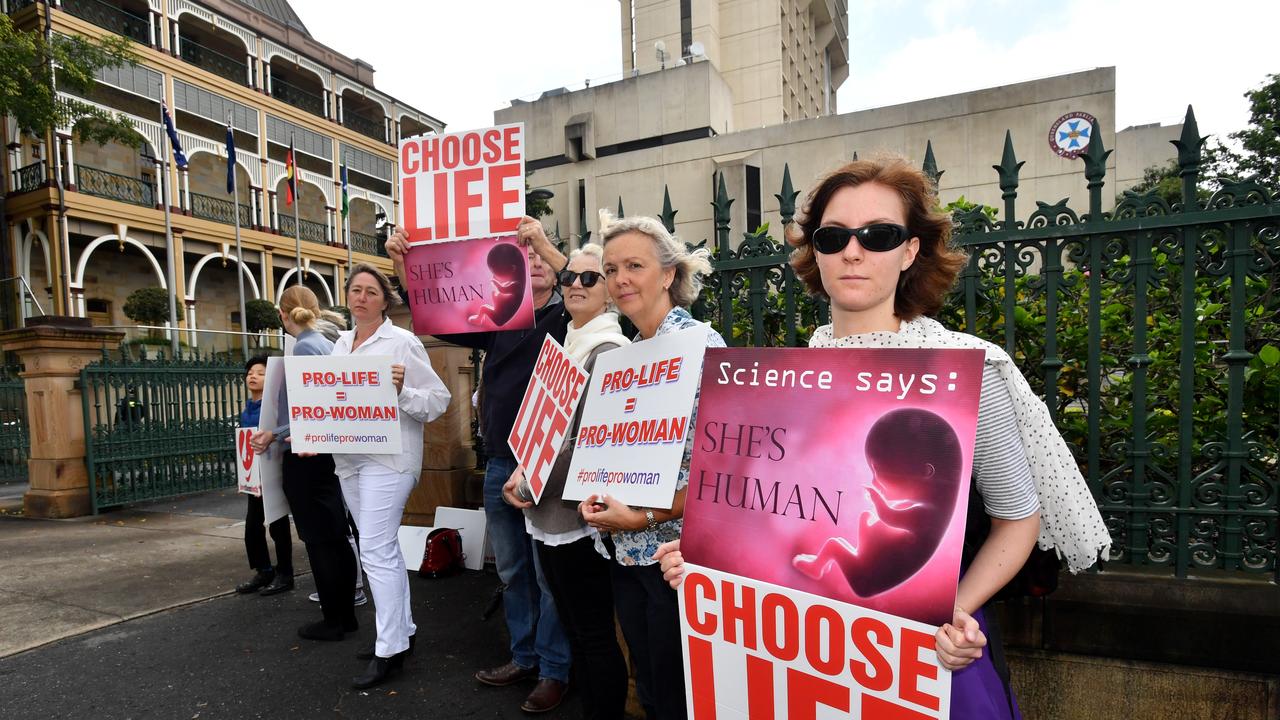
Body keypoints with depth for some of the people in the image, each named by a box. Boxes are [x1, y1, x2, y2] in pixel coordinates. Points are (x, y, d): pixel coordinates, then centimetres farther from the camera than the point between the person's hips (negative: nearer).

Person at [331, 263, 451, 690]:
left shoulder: (402, 342, -6)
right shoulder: (340, 344, 14)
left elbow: (439, 400, -9)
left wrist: (403, 390, -25)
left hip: (388, 458, -7)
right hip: (349, 459, 7)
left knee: (376, 550, -8)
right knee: (384, 547, 14)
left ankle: (390, 649, 3)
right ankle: (402, 630, 27)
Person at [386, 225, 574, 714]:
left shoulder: (567, 317, -4)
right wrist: (402, 265, -2)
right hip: (500, 463, 5)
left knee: (549, 571, 4)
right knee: (511, 568, 16)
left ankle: (554, 670, 19)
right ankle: (524, 656, 33)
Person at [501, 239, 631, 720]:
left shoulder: (608, 349, -15)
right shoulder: (567, 345, 12)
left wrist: (531, 487, -13)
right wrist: (526, 471, 1)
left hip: (578, 515, -9)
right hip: (551, 513, 9)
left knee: (595, 636, 5)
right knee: (574, 629, 20)